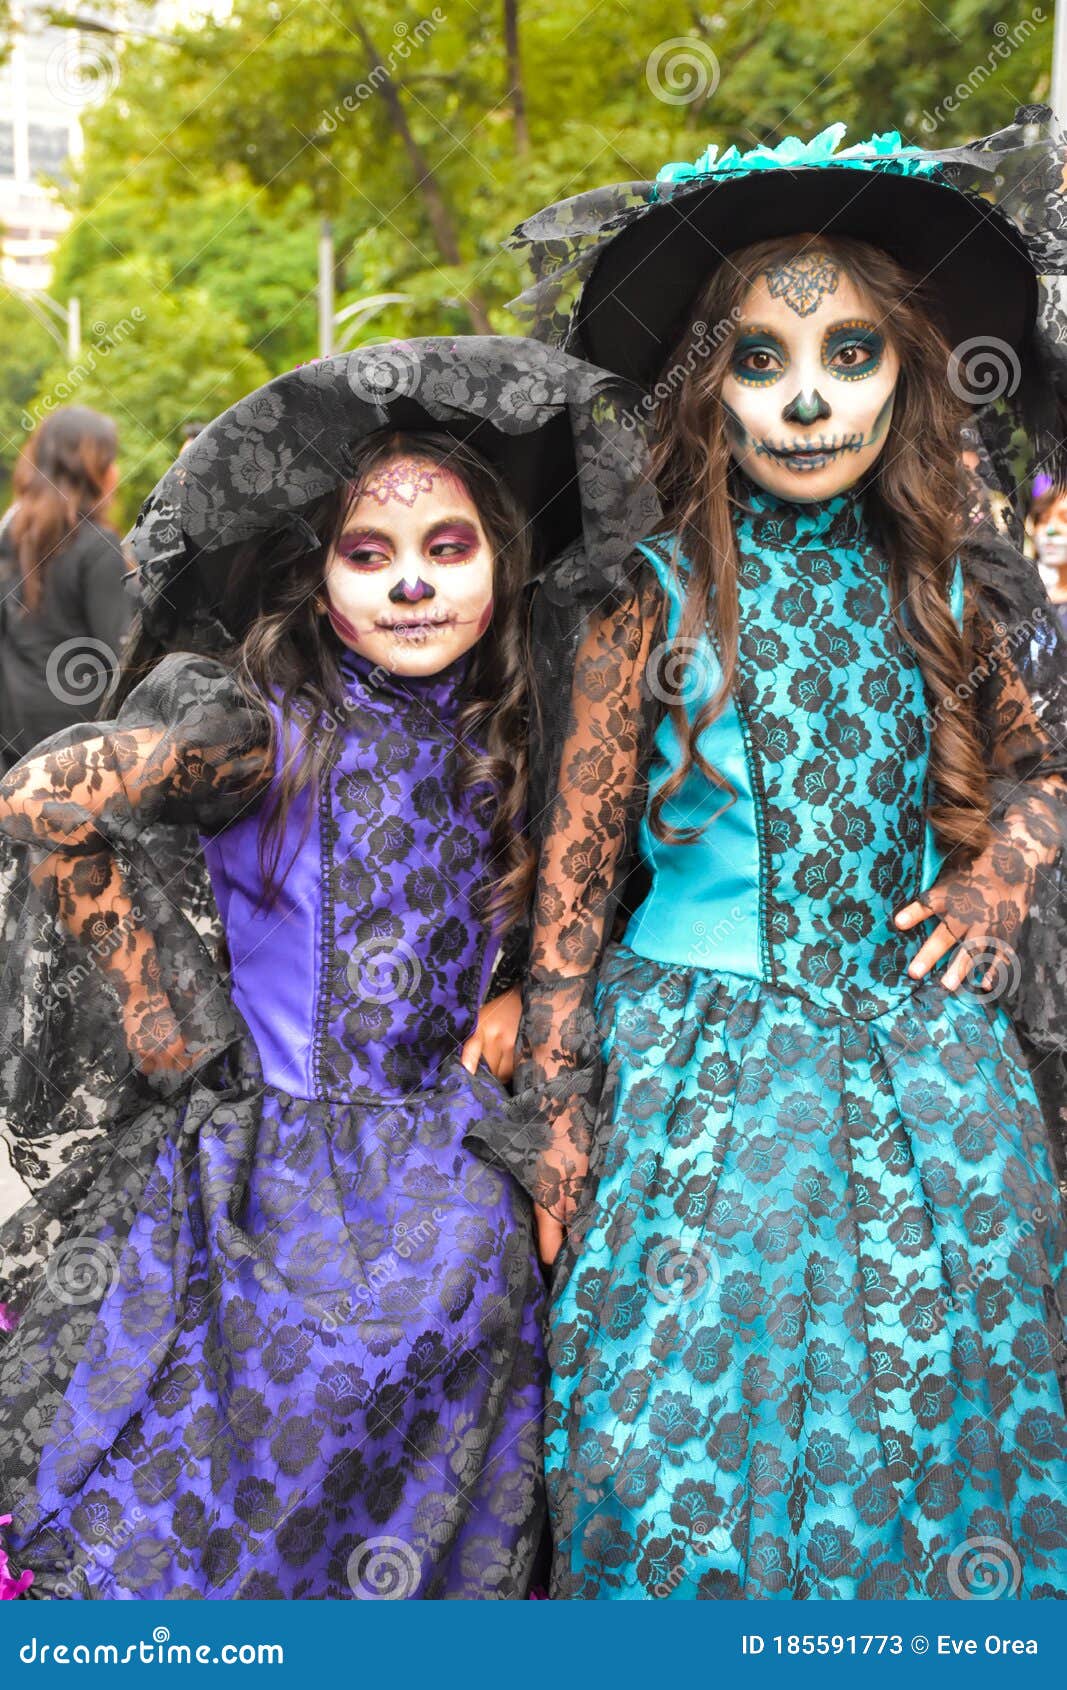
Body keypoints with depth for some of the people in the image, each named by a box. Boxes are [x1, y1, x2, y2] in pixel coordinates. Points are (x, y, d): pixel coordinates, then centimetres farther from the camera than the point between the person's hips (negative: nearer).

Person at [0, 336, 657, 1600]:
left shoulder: (492, 743, 4)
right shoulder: (271, 732, -14)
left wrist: (514, 994, -1)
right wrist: (182, 1038, -18)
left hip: (462, 1212, 5)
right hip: (296, 1200, -5)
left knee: (438, 1548, 14)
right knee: (185, 1541, 3)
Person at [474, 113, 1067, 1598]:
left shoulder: (948, 595, 3)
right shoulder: (649, 599, -6)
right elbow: (574, 863, -3)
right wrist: (556, 1111, -4)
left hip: (920, 1068, 3)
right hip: (698, 1069, -3)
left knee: (921, 1434, 9)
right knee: (688, 1442, 1)